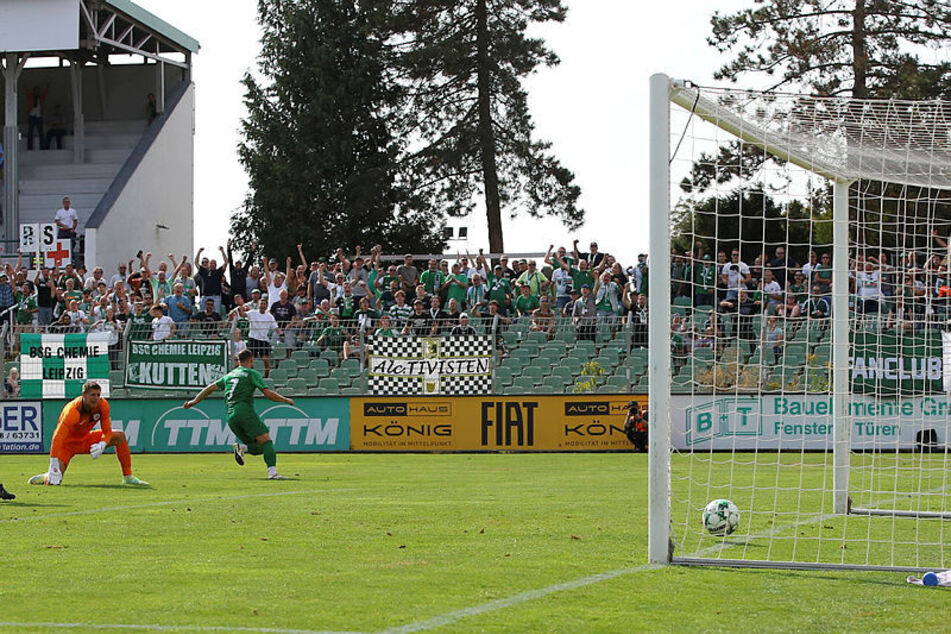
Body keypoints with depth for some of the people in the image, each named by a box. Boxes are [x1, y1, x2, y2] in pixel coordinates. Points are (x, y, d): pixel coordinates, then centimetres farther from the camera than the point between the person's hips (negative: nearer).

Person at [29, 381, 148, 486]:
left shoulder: (102, 405, -16)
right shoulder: (73, 410, -33)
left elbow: (107, 431, -8)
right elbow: (57, 438, -36)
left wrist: (102, 445, -32)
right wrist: (54, 468, -41)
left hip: (86, 439, 6)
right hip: (68, 443, -6)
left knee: (120, 437, -10)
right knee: (55, 480, -23)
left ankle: (128, 477, -2)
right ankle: (44, 478, 16)